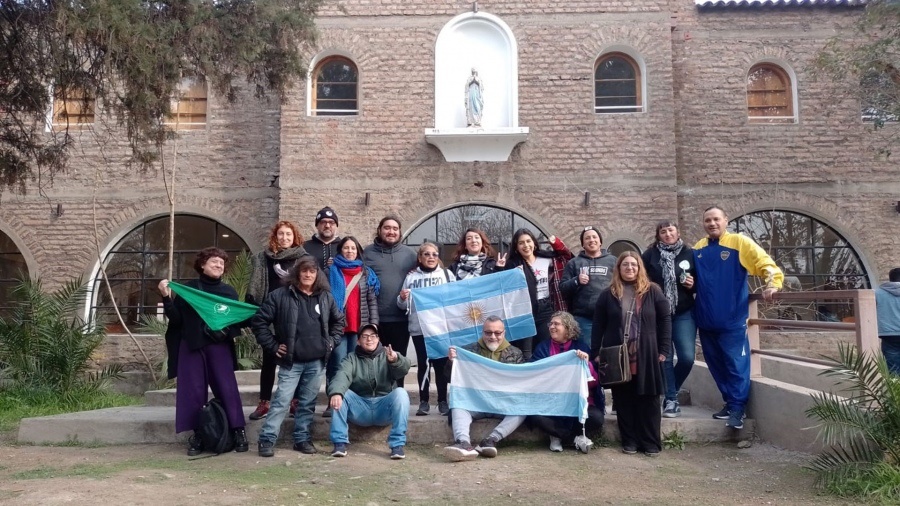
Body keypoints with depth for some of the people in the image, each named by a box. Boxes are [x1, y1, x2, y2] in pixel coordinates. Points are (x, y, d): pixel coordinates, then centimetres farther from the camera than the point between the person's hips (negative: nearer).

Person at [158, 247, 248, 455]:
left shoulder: (229, 291, 10)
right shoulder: (188, 289, 5)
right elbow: (175, 318, 1)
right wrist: (166, 298, -12)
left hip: (220, 347, 1)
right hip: (192, 347, 0)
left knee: (227, 389, -4)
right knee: (194, 392, 1)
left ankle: (238, 432, 2)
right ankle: (197, 435, 11)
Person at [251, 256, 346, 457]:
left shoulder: (326, 297, 6)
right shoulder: (280, 295, -6)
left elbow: (339, 321, 21)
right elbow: (259, 321, -2)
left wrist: (331, 342, 9)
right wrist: (273, 346, -5)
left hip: (316, 361, 3)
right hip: (291, 361, -3)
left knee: (308, 403, 11)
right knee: (282, 402, -5)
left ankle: (302, 439, 22)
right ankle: (267, 440, 4)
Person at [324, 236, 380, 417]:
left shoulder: (366, 273, 13)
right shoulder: (331, 271, 8)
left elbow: (372, 301, 9)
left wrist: (374, 324, 0)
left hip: (360, 327, 2)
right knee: (338, 365, -6)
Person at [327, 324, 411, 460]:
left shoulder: (387, 356, 6)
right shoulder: (352, 358, 8)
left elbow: (404, 368, -18)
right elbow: (342, 376, -15)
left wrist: (396, 360, -43)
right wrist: (336, 392, -39)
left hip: (384, 409, -1)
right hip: (359, 409, 1)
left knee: (400, 393, -28)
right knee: (340, 394, -21)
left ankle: (397, 445, -25)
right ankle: (340, 443, -18)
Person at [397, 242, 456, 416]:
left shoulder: (447, 275, 8)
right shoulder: (411, 277, 9)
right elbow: (404, 306, 10)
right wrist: (402, 298, -10)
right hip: (419, 328, 1)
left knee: (440, 363, 3)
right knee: (423, 364, 6)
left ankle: (443, 401, 11)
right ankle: (424, 401, 13)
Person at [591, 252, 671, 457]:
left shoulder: (653, 291, 3)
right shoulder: (608, 294, 6)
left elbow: (665, 320, 2)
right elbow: (598, 325, 6)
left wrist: (664, 349, -4)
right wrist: (595, 352, 1)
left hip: (646, 356, -1)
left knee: (648, 400, 4)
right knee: (623, 400, 6)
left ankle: (651, 443, 13)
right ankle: (629, 441, 16)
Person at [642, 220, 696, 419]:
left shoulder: (690, 254, 4)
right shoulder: (650, 254, 1)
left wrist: (694, 284, -7)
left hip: (684, 314, 1)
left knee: (687, 357, -6)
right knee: (664, 358, 1)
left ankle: (669, 393, 19)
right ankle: (671, 400, 11)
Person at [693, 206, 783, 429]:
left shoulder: (739, 242, -4)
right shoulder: (697, 249, 10)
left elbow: (765, 263, -8)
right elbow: (693, 278, 24)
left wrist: (772, 284, -23)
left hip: (733, 319, -5)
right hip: (705, 319, 5)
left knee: (736, 364, -4)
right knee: (716, 364, 13)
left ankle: (737, 409, 4)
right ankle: (730, 402, 26)